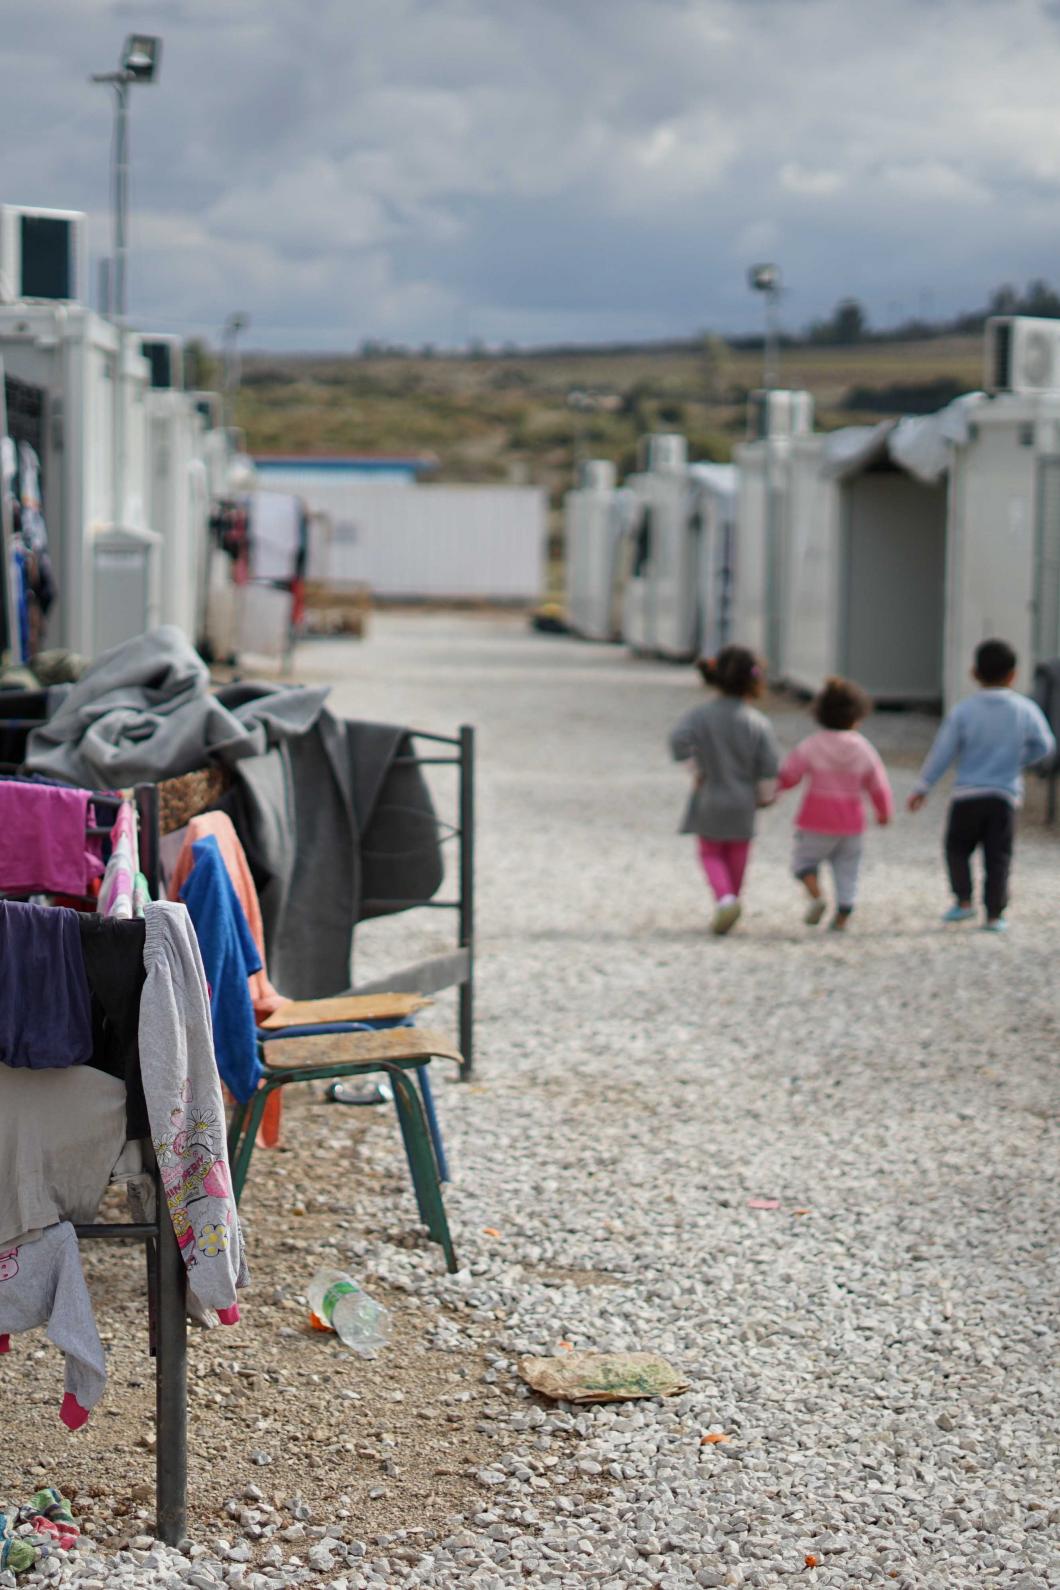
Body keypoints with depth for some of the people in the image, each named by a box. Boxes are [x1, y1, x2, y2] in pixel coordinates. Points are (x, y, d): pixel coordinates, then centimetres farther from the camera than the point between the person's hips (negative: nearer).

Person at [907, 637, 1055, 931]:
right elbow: (1044, 746, 9)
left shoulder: (963, 711, -6)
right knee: (998, 858, 5)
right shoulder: (1026, 710, -3)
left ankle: (963, 901, 8)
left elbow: (942, 752, -3)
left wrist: (922, 788, 6)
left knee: (958, 849, 17)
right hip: (1005, 796, 1)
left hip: (968, 794, -1)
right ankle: (994, 915, 4)